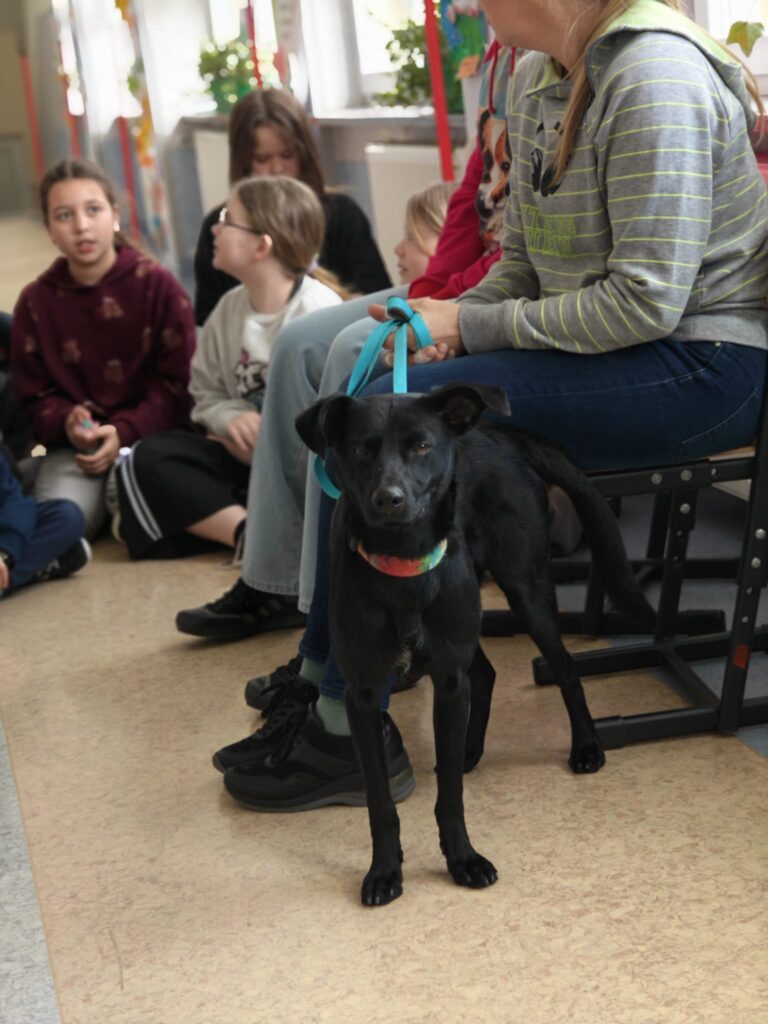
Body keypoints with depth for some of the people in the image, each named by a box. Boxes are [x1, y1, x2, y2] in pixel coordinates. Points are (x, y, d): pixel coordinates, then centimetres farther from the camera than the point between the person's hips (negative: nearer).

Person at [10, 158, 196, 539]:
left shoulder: (158, 285, -1)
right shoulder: (36, 301, 6)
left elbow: (177, 382, -4)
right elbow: (34, 393, 7)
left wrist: (125, 431, -18)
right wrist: (65, 422, -16)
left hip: (148, 434, -1)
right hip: (75, 443, 1)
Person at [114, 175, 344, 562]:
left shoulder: (318, 310, -14)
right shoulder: (228, 309, 8)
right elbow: (207, 393, 13)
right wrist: (233, 419, -11)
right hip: (247, 454, 8)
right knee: (150, 457, -14)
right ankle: (250, 533, -26)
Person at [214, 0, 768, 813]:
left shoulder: (654, 77, -20)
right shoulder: (535, 79, 9)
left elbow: (646, 300, -24)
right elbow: (522, 261, 14)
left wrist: (472, 325, -16)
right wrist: (445, 327, -5)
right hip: (602, 346, 9)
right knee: (372, 404, -6)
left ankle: (349, 734, -12)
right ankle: (319, 684, 1)